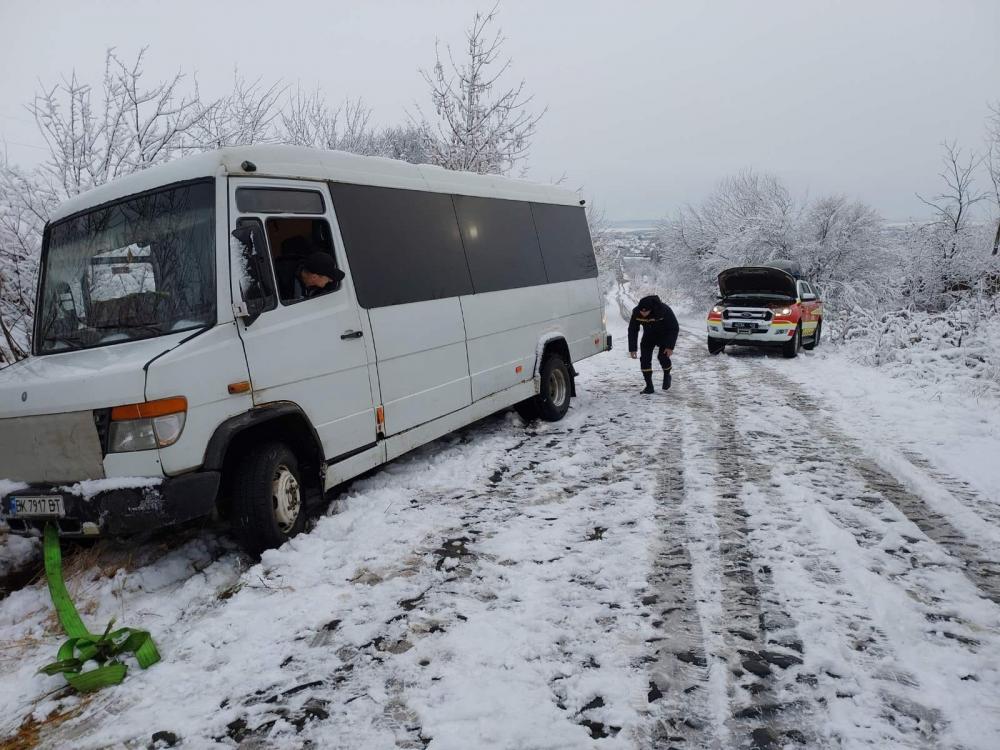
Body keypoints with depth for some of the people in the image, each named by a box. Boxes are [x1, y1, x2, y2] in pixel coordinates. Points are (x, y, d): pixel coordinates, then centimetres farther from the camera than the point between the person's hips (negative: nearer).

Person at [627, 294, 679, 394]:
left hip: (665, 334, -3)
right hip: (649, 335, 3)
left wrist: (670, 346, -28)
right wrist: (632, 348, -14)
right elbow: (632, 330, -11)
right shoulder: (636, 312, -24)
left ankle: (667, 376, 12)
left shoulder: (664, 310, -34)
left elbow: (674, 328, -23)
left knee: (663, 356, -19)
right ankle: (649, 386, -2)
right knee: (645, 359, -10)